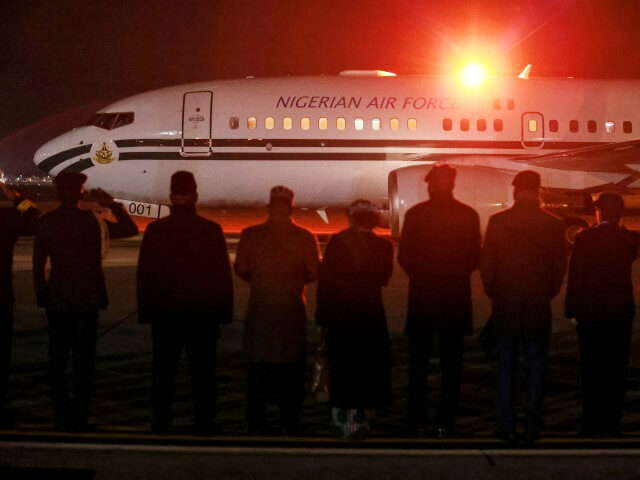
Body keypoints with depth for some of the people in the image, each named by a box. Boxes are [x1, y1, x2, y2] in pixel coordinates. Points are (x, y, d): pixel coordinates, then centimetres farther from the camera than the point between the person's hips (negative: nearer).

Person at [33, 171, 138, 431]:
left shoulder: (46, 222, -2)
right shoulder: (93, 220, -9)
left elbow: (38, 264, 0)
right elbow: (130, 229, 1)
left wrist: (41, 296, 8)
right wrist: (112, 204, 6)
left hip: (56, 299, 2)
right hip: (86, 298, -2)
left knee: (57, 360, 10)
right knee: (83, 360, 3)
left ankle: (62, 417, 11)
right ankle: (79, 418, 2)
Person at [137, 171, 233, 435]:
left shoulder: (155, 230, -3)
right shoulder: (211, 229, -5)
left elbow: (144, 274, 1)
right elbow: (223, 273, -2)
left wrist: (145, 310, 8)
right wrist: (225, 311, 5)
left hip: (165, 313, 1)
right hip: (203, 312, -1)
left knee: (164, 370, 9)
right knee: (202, 370, 6)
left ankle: (161, 421, 12)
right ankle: (205, 420, 8)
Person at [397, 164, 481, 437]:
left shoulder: (415, 214, -6)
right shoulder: (469, 215, -2)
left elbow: (404, 256, -4)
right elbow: (475, 258, 2)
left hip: (422, 297, -1)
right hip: (456, 298, 1)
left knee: (418, 364, 8)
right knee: (451, 365, 8)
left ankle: (417, 423, 8)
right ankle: (446, 423, 7)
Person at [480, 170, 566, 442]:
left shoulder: (497, 222, -8)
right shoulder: (554, 225, -5)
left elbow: (486, 266, -4)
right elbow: (559, 269, 1)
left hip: (505, 308, 0)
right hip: (539, 308, 1)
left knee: (506, 369, 8)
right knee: (535, 369, 9)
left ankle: (507, 427, 11)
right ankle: (532, 427, 13)